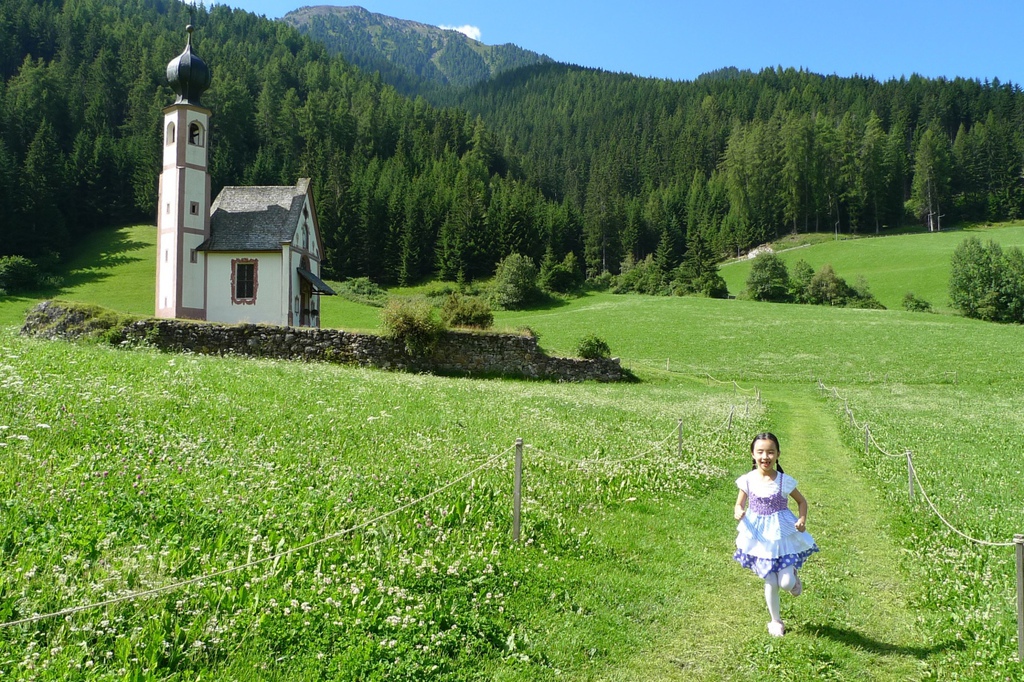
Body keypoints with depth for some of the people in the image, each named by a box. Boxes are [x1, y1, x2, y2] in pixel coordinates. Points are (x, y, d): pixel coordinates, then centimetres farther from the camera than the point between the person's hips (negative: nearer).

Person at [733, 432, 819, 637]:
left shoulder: (784, 481, -10)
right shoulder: (747, 480, -8)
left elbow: (801, 501, 5)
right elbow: (740, 504, 4)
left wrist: (802, 519, -11)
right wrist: (739, 512, -18)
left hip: (782, 534, -1)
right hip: (758, 535, 1)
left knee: (786, 583, -6)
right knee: (770, 583, 6)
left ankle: (793, 574, 31)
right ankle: (775, 621, 29)